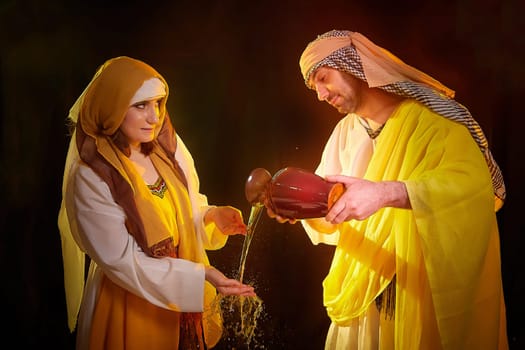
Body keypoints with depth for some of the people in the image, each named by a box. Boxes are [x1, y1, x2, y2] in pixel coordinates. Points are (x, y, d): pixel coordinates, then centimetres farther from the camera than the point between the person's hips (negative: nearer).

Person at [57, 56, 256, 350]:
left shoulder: (167, 146, -5)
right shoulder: (91, 178, -20)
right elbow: (122, 261, -20)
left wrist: (211, 216, -15)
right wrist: (202, 275, -27)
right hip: (131, 306, -5)